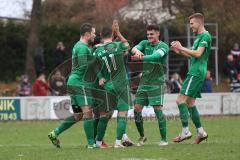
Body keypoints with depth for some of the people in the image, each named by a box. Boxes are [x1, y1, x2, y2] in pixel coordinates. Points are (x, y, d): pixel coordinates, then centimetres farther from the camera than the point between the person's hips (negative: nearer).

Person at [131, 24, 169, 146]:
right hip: (144, 82, 5)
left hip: (157, 82, -5)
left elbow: (156, 56, -24)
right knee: (137, 109, 0)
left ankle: (164, 139, -4)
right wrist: (137, 51, -35)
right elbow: (134, 48, -10)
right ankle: (142, 136, 17)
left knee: (158, 109, -11)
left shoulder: (163, 46, -5)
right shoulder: (145, 43, 10)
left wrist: (141, 57, -38)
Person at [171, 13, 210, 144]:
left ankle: (185, 132, -14)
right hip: (194, 73, 10)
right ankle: (201, 132, 14)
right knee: (190, 103, 11)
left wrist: (181, 48, -14)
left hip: (196, 73, -10)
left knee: (180, 100, -14)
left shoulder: (205, 36, -11)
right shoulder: (199, 36, 20)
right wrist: (179, 51, 13)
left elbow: (198, 54, -20)